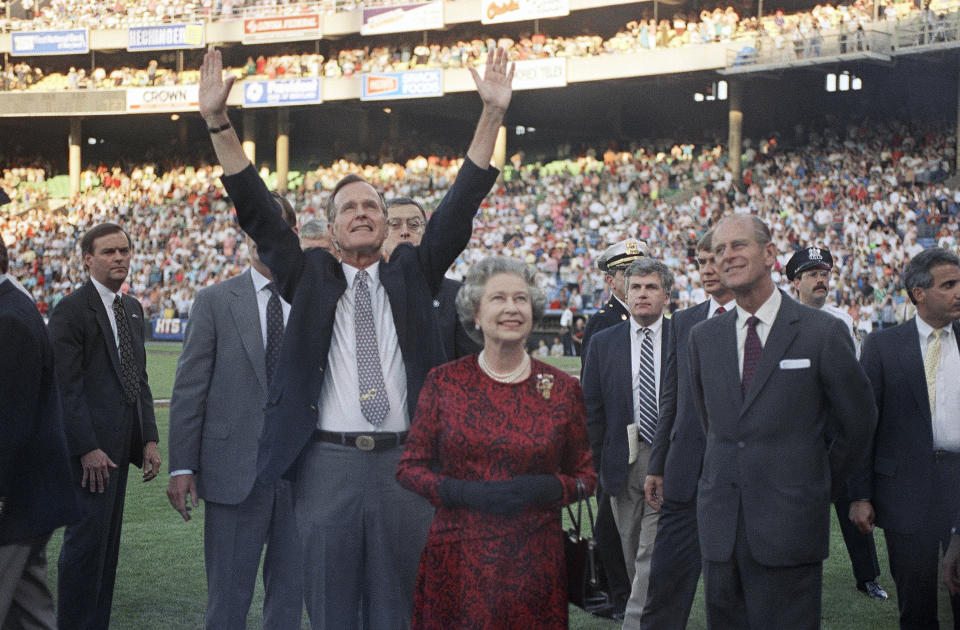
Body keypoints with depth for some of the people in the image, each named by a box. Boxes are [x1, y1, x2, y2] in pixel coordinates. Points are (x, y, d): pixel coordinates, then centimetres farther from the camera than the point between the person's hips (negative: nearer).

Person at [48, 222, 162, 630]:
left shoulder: (133, 309, 16)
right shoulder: (71, 310, -8)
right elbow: (66, 386, -14)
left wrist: (149, 438, 9)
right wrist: (87, 448, -19)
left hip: (118, 445, 8)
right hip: (89, 447, -8)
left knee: (108, 542, 10)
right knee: (86, 540, -7)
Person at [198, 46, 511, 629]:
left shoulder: (412, 274, 10)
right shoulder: (309, 278, 9)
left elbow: (460, 207, 3)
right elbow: (258, 212, 1)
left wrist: (493, 114, -6)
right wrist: (219, 123, -9)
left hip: (404, 461, 1)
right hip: (328, 463, 0)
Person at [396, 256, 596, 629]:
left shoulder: (563, 389, 3)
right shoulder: (444, 383, 1)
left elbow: (586, 475, 10)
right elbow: (409, 468, 5)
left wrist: (547, 489, -11)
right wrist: (464, 493, -13)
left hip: (534, 564, 1)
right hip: (457, 560, 0)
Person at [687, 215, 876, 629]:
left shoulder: (822, 332, -5)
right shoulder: (703, 337, 9)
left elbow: (858, 420, 5)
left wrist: (825, 478, 13)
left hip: (790, 524, -4)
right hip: (720, 527, 4)